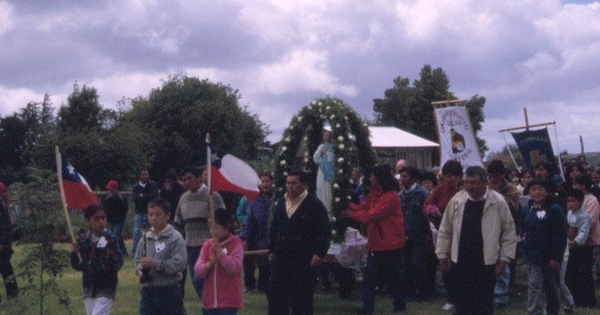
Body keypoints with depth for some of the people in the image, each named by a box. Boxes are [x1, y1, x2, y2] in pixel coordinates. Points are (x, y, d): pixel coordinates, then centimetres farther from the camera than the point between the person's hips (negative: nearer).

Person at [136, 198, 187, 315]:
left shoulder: (175, 238, -11)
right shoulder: (146, 238, 5)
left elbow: (179, 263, -19)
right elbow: (138, 260, 10)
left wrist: (154, 263, -22)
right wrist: (140, 272, -11)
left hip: (169, 292, -4)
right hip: (148, 291, 4)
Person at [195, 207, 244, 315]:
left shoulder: (236, 244, -5)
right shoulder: (207, 245, 9)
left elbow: (234, 268, -16)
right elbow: (197, 271, 3)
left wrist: (219, 251, -22)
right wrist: (209, 264, -17)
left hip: (228, 301, -6)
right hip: (209, 300, 6)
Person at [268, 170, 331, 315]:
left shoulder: (315, 205, -6)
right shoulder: (281, 203, 12)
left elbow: (325, 231, -8)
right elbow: (274, 229, 19)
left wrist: (319, 253, -15)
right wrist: (272, 250, 13)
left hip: (304, 260, -5)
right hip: (281, 258, 6)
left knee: (302, 299, 1)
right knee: (274, 293, 4)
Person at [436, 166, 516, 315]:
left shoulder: (498, 202, -8)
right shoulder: (456, 200, -1)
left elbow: (509, 231, -1)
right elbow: (445, 230, 8)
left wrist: (504, 258, -4)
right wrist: (443, 254, 8)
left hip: (486, 263, -2)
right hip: (459, 262, 3)